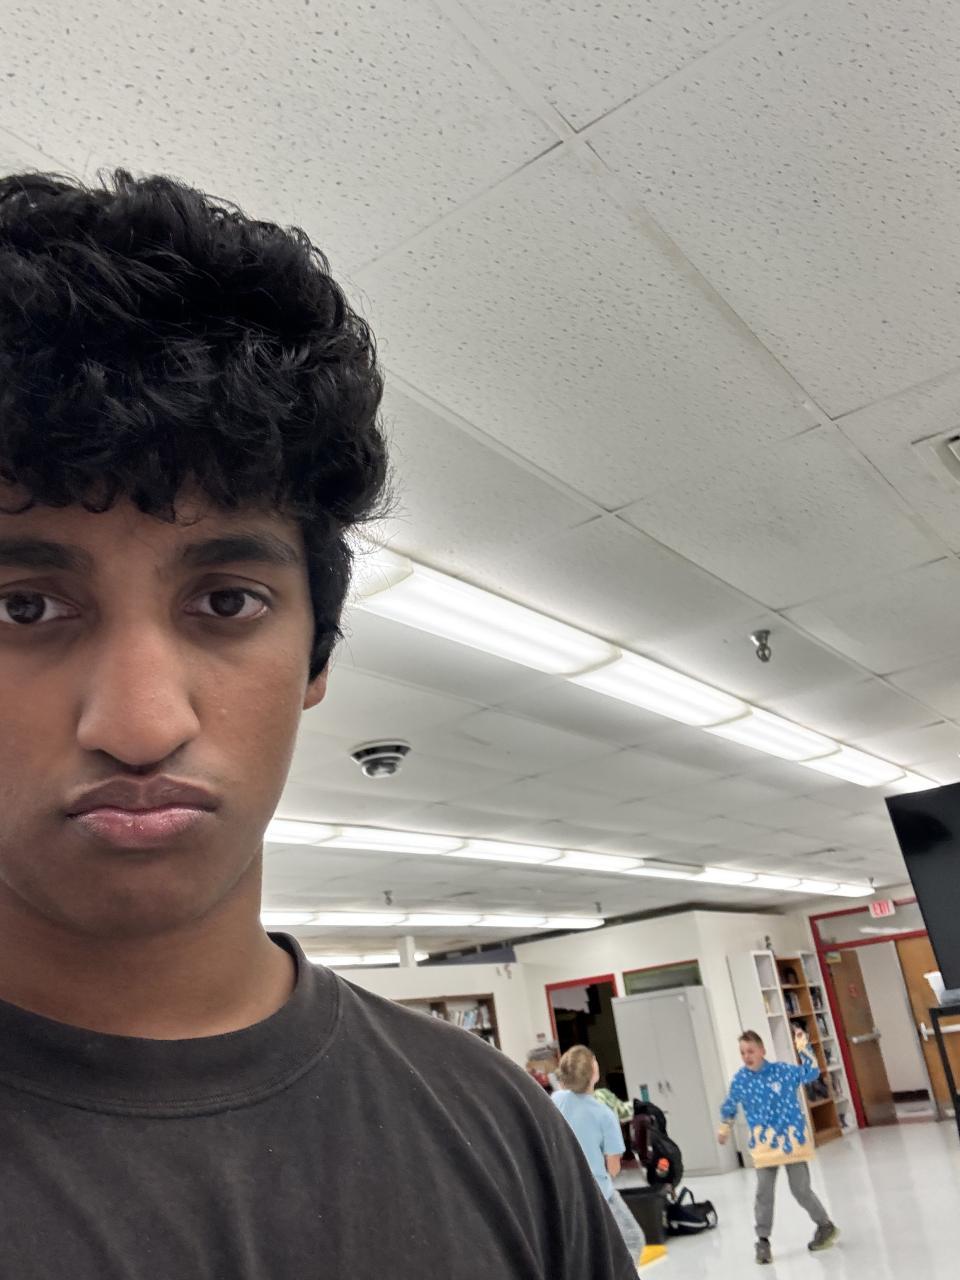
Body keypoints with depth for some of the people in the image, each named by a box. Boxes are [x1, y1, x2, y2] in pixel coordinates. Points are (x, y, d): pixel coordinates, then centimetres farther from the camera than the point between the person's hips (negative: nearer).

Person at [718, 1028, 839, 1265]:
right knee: (764, 1193, -3)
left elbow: (812, 1074, -17)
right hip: (764, 1145, 2)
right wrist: (725, 1125, 23)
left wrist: (803, 1048, -24)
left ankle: (826, 1226, 31)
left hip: (793, 1140, -2)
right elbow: (730, 1104, 14)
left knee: (801, 1190, 5)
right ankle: (763, 1240, 12)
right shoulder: (740, 1080, -3)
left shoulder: (782, 1071, -9)